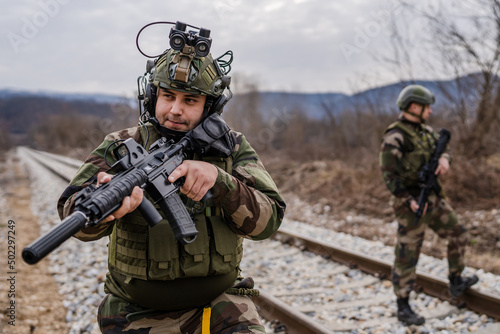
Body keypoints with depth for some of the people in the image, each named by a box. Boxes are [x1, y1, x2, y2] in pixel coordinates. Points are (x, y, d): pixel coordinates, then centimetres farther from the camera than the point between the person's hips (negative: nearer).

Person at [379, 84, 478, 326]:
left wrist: (444, 160, -15)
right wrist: (410, 202, -27)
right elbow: (389, 175, -21)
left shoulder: (425, 130, 9)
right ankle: (403, 308, 10)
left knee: (458, 236, 19)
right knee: (407, 256, -2)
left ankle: (456, 283, 38)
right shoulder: (394, 137, -19)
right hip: (411, 203, -9)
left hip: (433, 198, 9)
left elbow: (443, 149, 10)